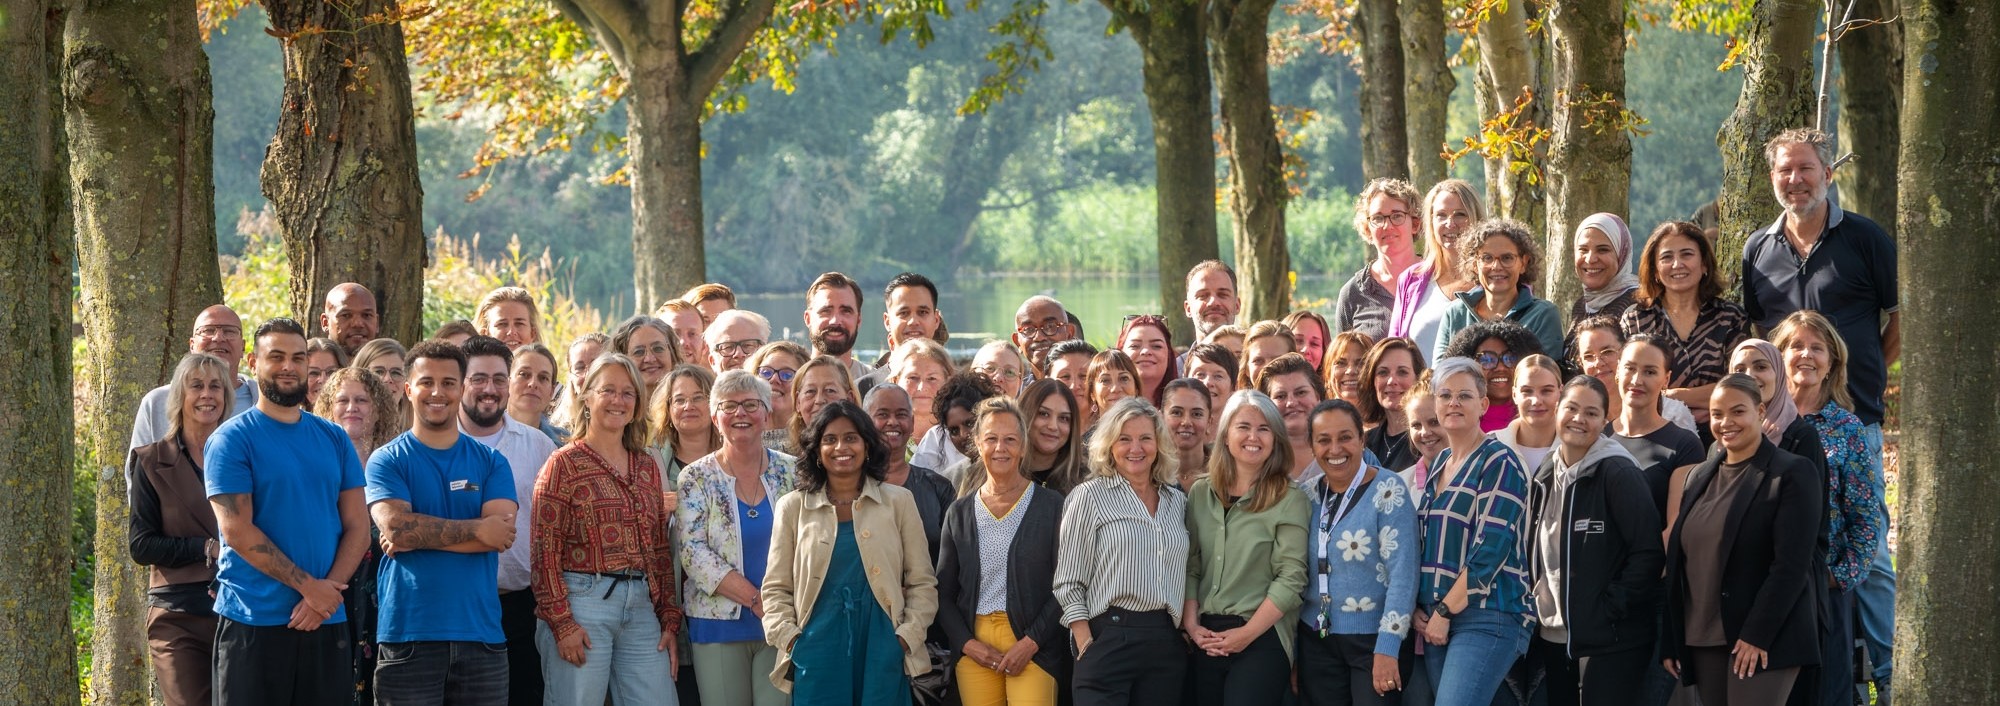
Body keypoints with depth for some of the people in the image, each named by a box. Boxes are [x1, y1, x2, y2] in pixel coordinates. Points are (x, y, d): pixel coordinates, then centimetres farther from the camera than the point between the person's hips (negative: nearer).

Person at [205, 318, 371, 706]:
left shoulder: (334, 439, 13)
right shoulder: (232, 439, -2)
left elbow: (357, 526, 8)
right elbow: (237, 529, -11)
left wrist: (329, 590, -9)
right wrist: (308, 586, -14)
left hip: (326, 621, 4)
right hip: (253, 622, -4)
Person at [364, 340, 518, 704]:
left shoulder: (490, 461, 11)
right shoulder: (388, 461, 5)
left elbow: (502, 531, -5)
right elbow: (394, 524, -12)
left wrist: (420, 535, -11)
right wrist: (476, 529, -10)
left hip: (480, 633, 2)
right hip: (408, 635, -2)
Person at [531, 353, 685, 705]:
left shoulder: (647, 467, 16)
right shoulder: (565, 464, -1)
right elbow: (544, 551, -7)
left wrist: (670, 620, 9)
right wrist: (561, 622, -14)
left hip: (641, 609, 5)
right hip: (583, 602, -5)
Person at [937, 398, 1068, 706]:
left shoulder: (1052, 505, 3)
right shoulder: (959, 513, 12)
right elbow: (944, 592, 13)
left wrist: (1030, 643, -10)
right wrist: (968, 644, -2)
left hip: (1033, 646, -3)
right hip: (974, 646, 3)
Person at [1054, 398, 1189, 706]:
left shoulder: (1176, 501, 13)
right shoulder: (1090, 496, -2)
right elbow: (1068, 585, -5)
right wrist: (1088, 649, -12)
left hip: (1166, 643, 4)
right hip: (1109, 637, -4)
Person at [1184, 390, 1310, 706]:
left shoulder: (1289, 500, -4)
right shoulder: (1200, 493, 10)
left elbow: (1291, 578, -10)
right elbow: (1190, 566, 9)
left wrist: (1247, 633, -14)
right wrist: (1191, 624, -4)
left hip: (1262, 639, -4)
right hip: (1206, 639, 4)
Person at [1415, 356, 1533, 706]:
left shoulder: (1498, 463, -6)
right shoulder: (1438, 465, 18)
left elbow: (1489, 551, -13)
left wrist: (1446, 611, -12)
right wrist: (1422, 610, 5)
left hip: (1486, 619, -8)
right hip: (1437, 620, 8)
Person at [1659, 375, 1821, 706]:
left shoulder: (1790, 474, -5)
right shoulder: (1701, 477, 16)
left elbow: (1792, 565, -12)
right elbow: (1678, 560, 16)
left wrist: (1757, 635, -18)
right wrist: (1670, 640, 10)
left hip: (1763, 641, -7)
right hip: (1704, 641, 7)